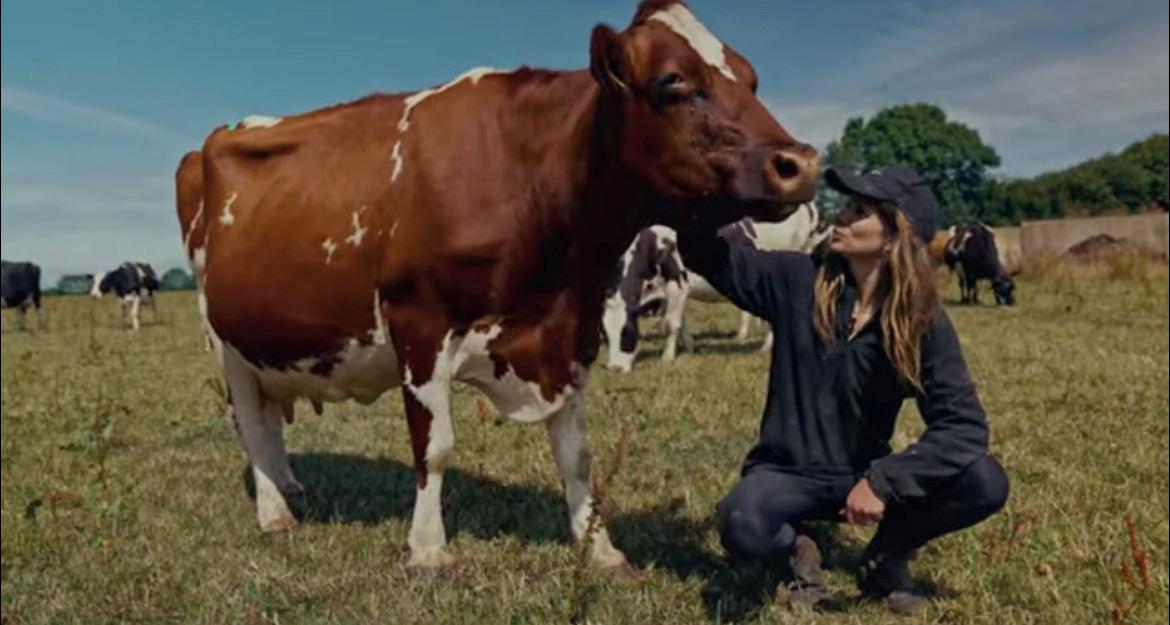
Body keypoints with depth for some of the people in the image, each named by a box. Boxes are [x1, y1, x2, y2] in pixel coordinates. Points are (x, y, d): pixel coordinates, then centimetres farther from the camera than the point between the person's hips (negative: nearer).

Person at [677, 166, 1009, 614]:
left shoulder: (923, 322, -11)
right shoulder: (798, 280, -9)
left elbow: (964, 424, -18)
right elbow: (703, 254, -3)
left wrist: (882, 480, -29)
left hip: (862, 475, 1)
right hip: (789, 471, -1)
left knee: (985, 482, -23)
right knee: (742, 528, -36)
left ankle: (885, 559, 5)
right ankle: (796, 550, 3)